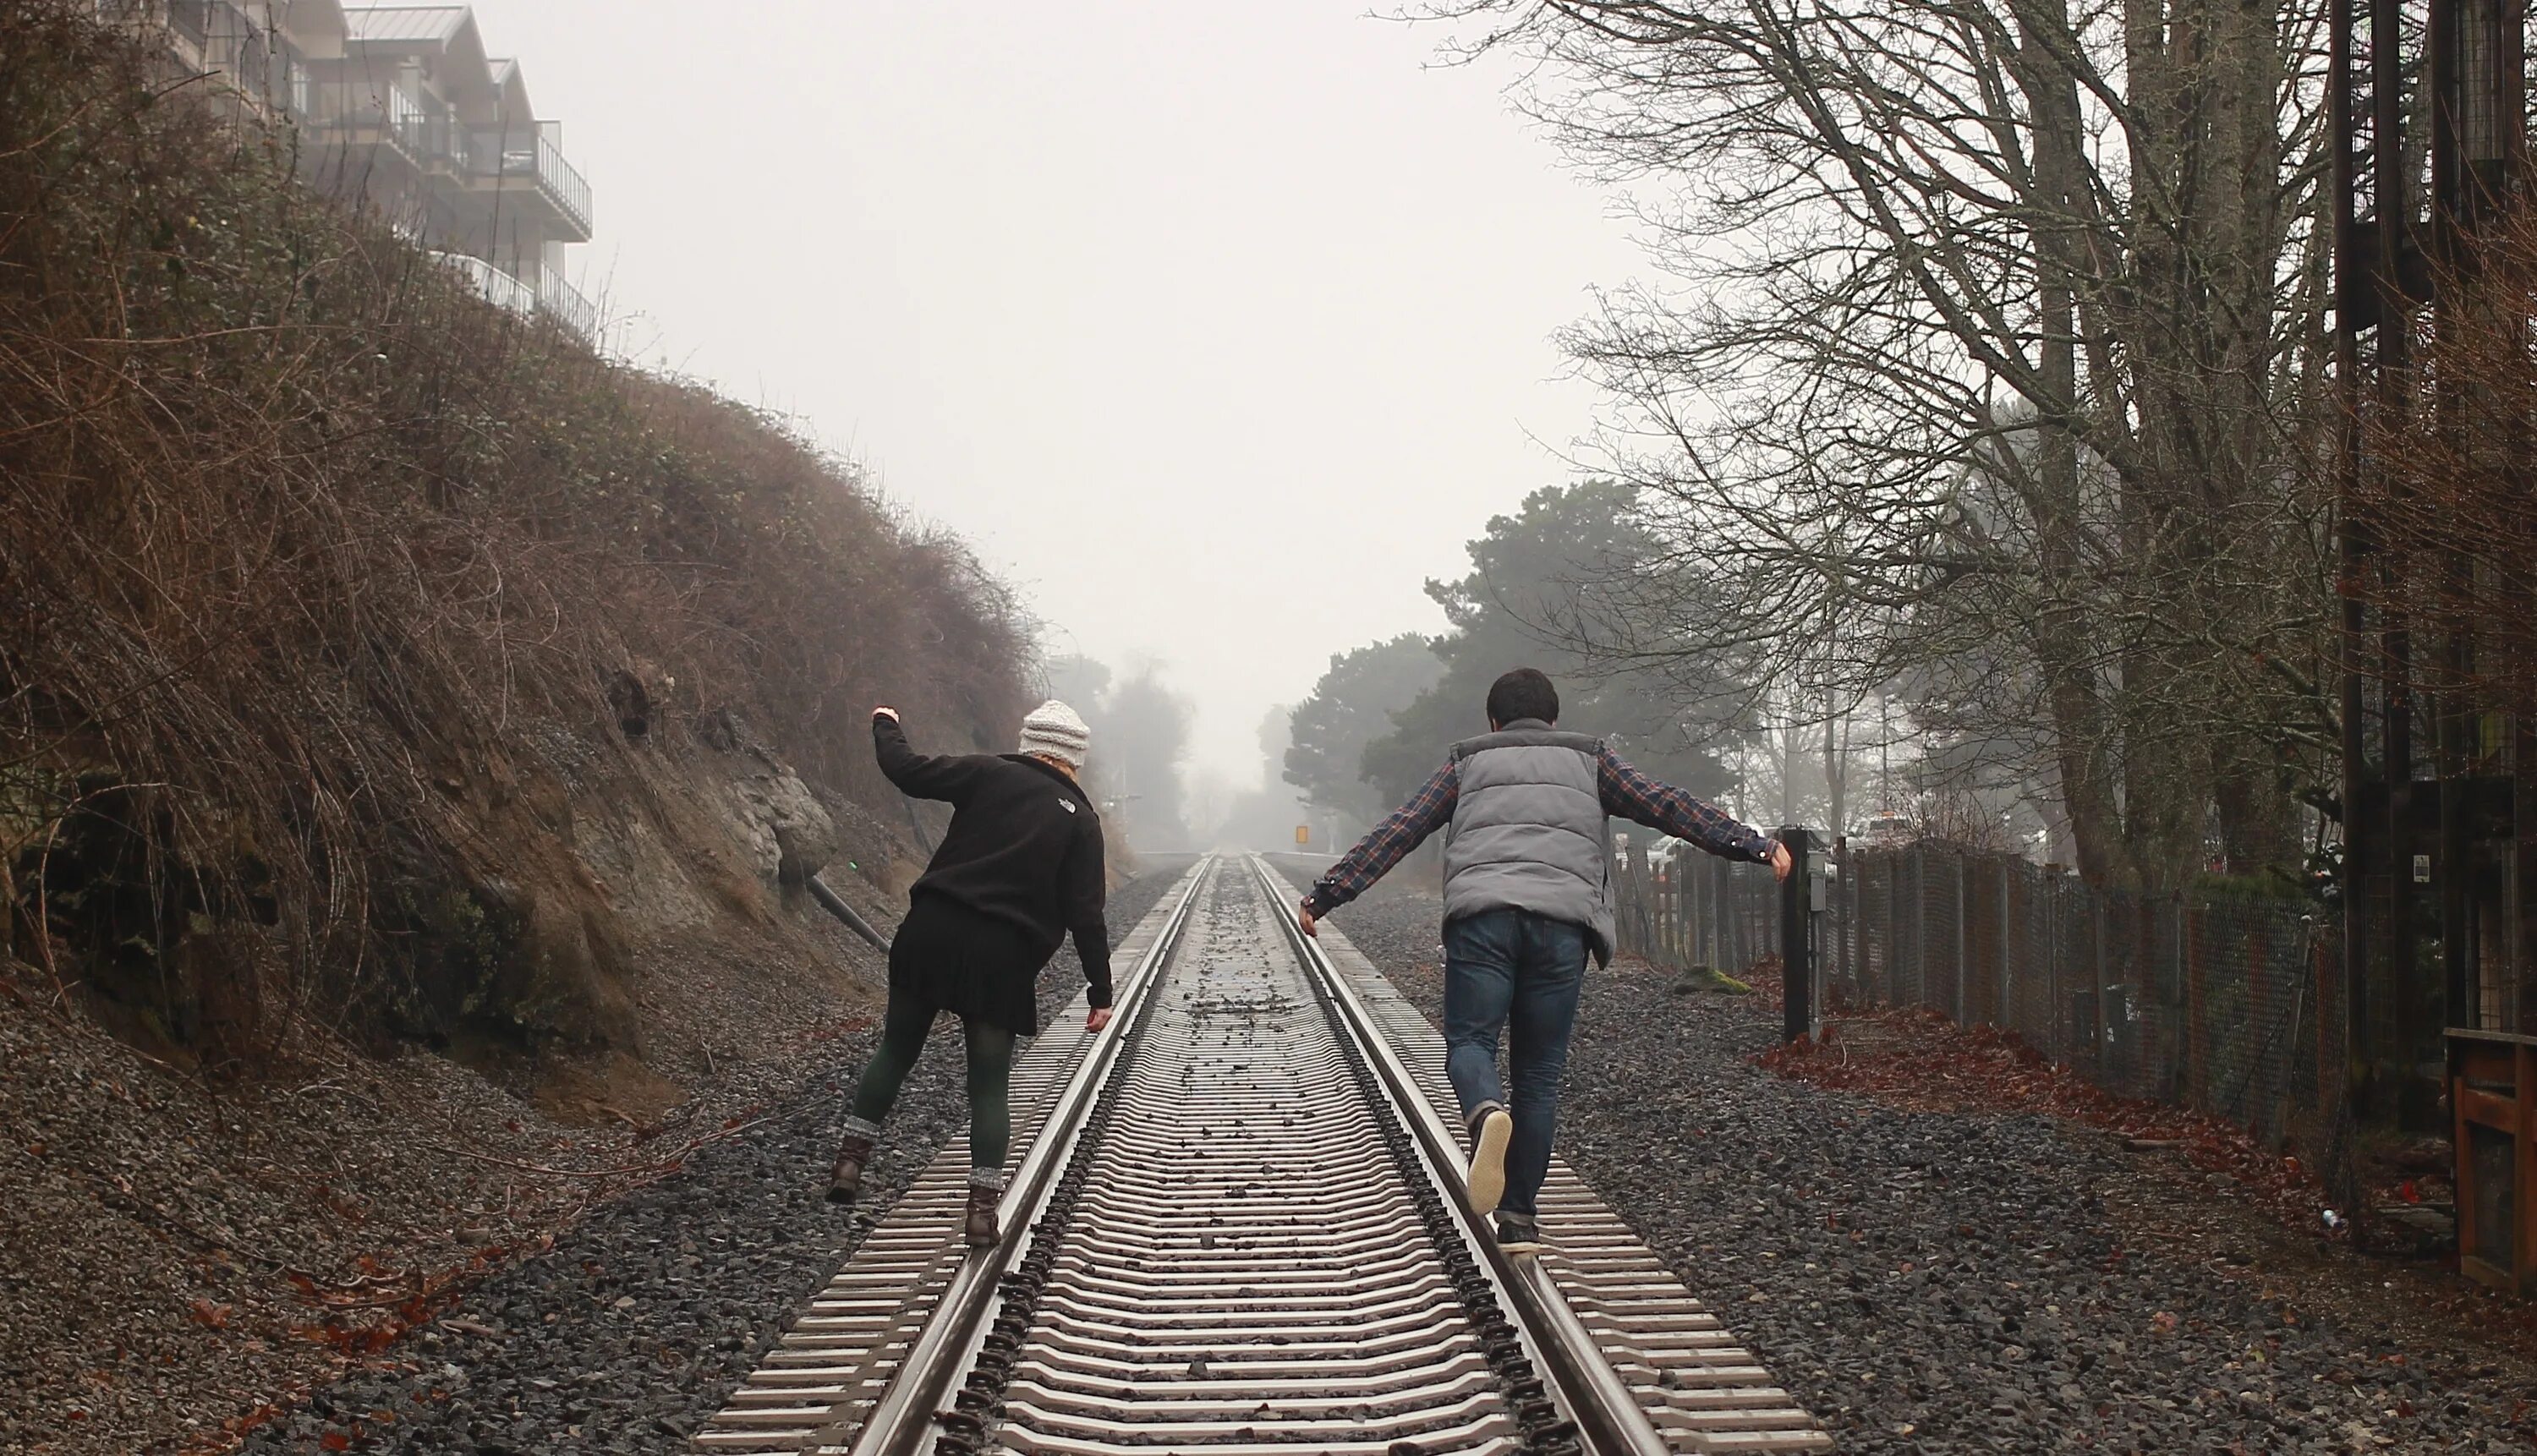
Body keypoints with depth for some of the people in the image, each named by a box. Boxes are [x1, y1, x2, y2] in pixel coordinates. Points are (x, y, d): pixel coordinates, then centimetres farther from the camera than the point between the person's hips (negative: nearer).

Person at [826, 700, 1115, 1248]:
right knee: (990, 1084, 9)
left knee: (895, 1049, 17)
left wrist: (885, 727, 23)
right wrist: (1101, 992, 2)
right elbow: (1085, 913, -1)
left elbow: (907, 772, 3)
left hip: (932, 935, 1)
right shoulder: (1081, 819, 4)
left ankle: (851, 1160, 14)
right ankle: (983, 1208, 6)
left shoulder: (989, 773, 3)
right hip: (1004, 957, 0)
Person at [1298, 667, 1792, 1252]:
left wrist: (1328, 892, 22)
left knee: (1469, 1041, 4)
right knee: (1538, 1072, 8)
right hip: (1563, 923, 1)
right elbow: (1667, 806, 17)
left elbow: (1399, 830, 20)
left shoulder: (1468, 760, 25)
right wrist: (1754, 843, 15)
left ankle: (1486, 1114, -31)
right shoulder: (1588, 759, 26)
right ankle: (1520, 1218, 6)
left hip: (1482, 914, -1)